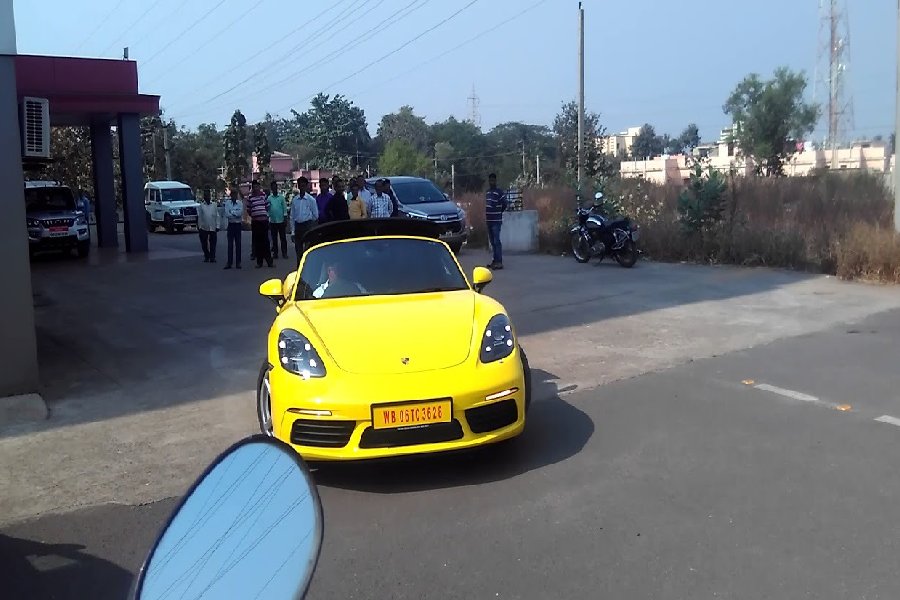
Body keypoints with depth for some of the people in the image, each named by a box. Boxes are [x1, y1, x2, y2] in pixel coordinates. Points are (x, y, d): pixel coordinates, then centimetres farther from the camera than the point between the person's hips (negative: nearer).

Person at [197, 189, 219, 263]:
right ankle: (206, 257, 18)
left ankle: (212, 257, 2)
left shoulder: (214, 206, 7)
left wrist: (217, 226, 1)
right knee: (204, 244, 6)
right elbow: (199, 217, 3)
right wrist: (199, 226, -2)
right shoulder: (201, 206, 4)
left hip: (213, 228, 0)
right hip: (203, 228, 0)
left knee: (213, 243, -2)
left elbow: (217, 217, 7)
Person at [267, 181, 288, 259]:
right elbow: (267, 209, 5)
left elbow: (285, 208, 0)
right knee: (274, 238, 7)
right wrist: (268, 218, 0)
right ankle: (275, 253, 13)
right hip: (272, 221, 2)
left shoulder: (281, 197, -1)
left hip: (281, 221, -1)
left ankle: (284, 253, 6)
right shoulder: (269, 198, 3)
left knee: (283, 237, 1)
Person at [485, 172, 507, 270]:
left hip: (496, 221, -8)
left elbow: (504, 204, -7)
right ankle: (495, 261, 18)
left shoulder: (499, 192, -8)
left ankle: (499, 262, -10)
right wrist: (486, 217, 13)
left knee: (496, 241, -10)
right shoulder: (487, 192, 14)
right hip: (489, 220, 8)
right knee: (492, 242, 12)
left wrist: (498, 213, 4)